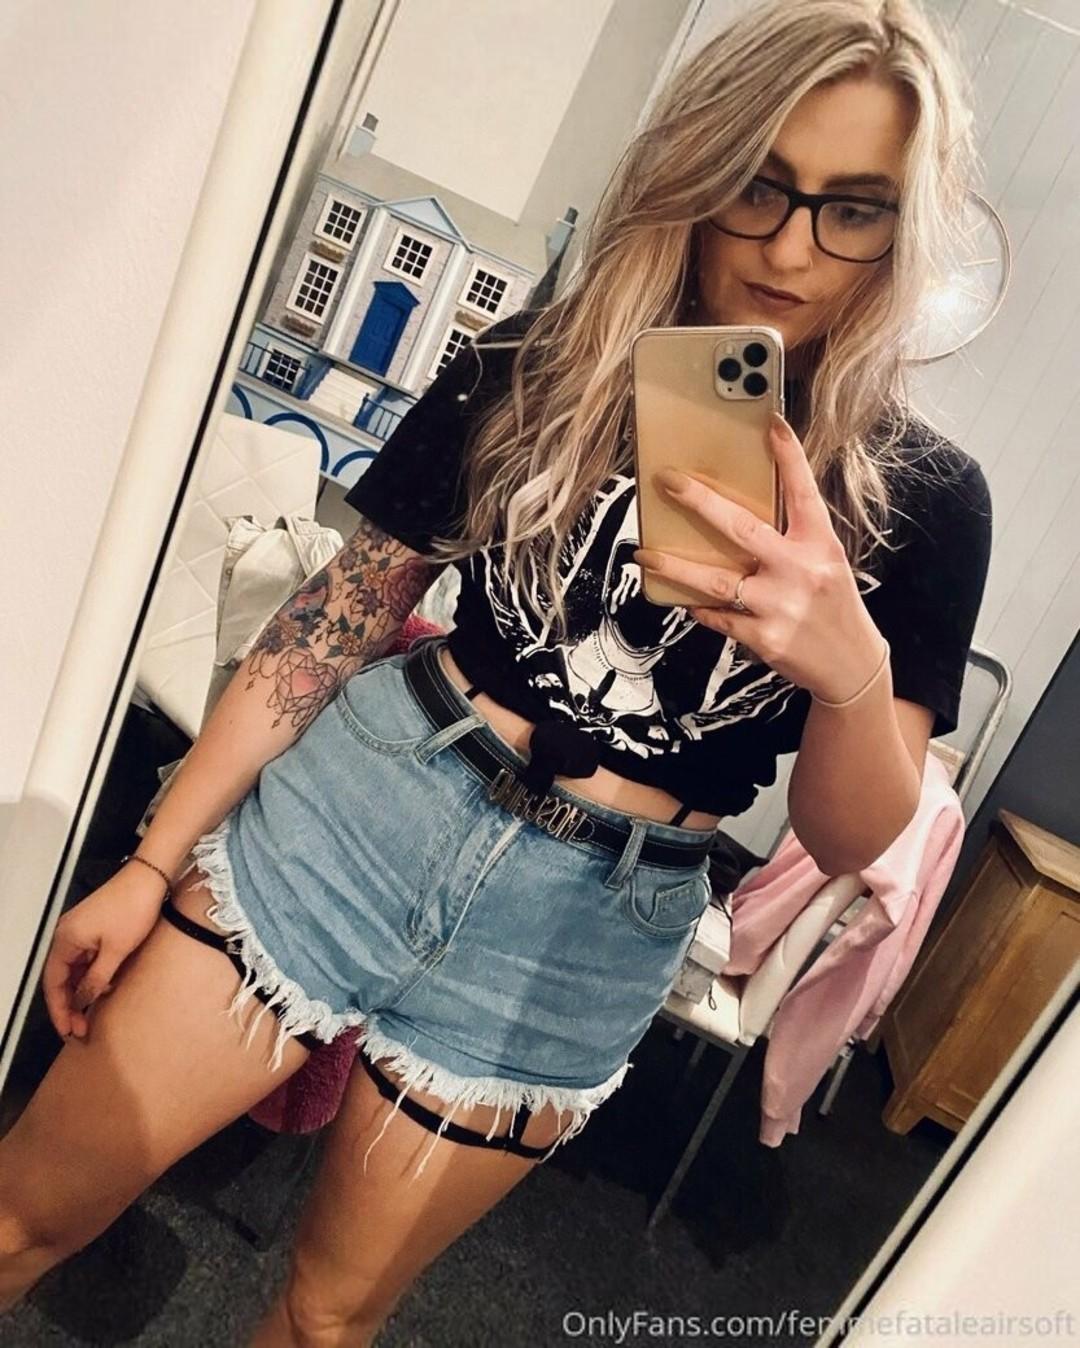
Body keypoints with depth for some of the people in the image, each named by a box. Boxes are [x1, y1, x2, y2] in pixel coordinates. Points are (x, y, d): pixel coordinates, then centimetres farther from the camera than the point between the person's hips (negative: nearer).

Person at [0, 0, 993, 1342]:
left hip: (585, 932, 0)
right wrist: (152, 864, 2)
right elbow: (338, 617, 0)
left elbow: (854, 843, -5)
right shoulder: (532, 371, -3)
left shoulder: (922, 498, -5)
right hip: (362, 807, 1)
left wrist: (853, 667, -28)